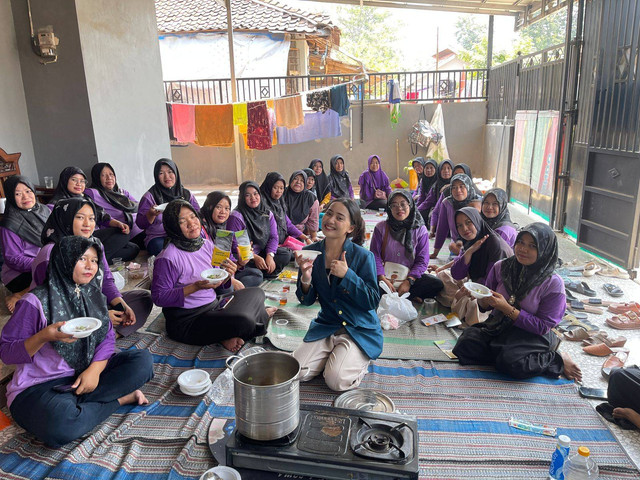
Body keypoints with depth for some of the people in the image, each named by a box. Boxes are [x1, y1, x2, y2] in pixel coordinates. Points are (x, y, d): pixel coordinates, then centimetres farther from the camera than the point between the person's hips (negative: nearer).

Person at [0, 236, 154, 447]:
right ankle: (120, 398, -12)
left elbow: (107, 337, 4)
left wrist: (94, 369, -14)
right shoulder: (36, 302, -11)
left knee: (142, 359, -14)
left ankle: (74, 402, -15)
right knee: (60, 423, -38)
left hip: (84, 377, 5)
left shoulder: (92, 295, 6)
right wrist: (44, 336, -26)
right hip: (37, 387, -5)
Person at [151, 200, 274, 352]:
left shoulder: (207, 244, 6)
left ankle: (227, 335, -3)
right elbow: (159, 297, -16)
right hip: (186, 321, -8)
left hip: (213, 305, 8)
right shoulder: (167, 257, -16)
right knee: (244, 321, -28)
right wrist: (195, 287, -24)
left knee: (256, 293, 6)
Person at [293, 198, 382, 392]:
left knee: (337, 380, -20)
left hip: (359, 330, -4)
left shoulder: (363, 256, -16)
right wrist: (306, 277, -22)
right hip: (326, 325, 4)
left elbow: (373, 302, -15)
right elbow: (306, 300, 1)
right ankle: (333, 355, 17)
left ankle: (360, 360, 13)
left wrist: (347, 275, -26)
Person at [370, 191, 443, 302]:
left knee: (437, 284, -24)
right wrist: (383, 279, -18)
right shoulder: (381, 228, 0)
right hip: (386, 275, 0)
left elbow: (422, 260, -3)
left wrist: (409, 281, -17)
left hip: (409, 277, 1)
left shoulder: (420, 230, 1)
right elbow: (375, 256, -4)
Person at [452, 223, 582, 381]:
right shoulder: (501, 267, -3)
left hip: (531, 335, -3)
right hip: (497, 326, 3)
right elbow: (485, 306, 7)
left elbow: (542, 327, -12)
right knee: (466, 344, -23)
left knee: (511, 362, -32)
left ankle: (558, 360, -5)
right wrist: (483, 299, -18)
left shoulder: (553, 283, -12)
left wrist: (507, 308, -22)